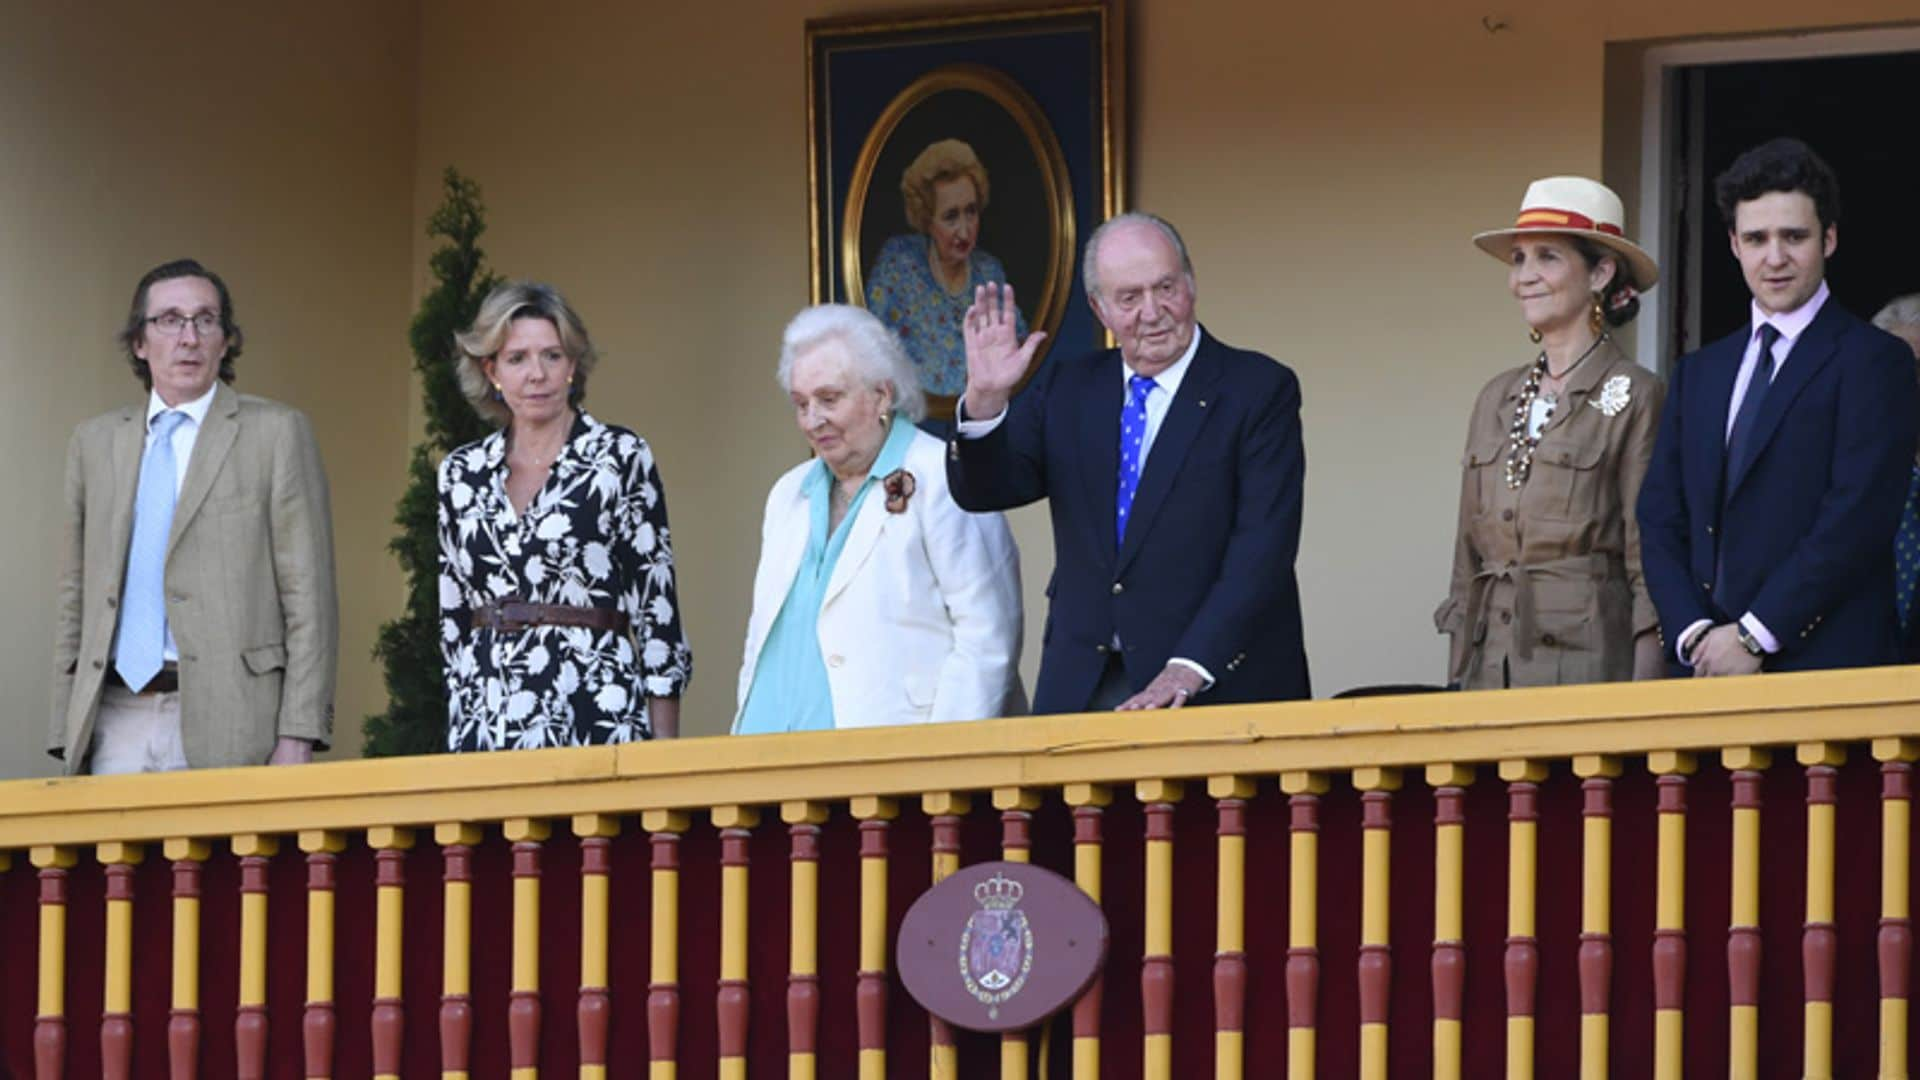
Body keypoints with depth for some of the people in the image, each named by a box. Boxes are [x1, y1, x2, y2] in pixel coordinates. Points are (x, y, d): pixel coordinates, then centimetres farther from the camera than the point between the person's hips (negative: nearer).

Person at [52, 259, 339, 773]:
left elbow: (308, 598, -1)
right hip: (119, 726, 4)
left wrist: (298, 736, -9)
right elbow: (75, 597, 17)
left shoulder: (277, 433, 4)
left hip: (226, 731, -4)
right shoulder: (96, 442, 17)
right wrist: (66, 736, 9)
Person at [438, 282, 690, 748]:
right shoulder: (462, 473, 12)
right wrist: (459, 725, 13)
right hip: (487, 720, 4)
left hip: (593, 711, -4)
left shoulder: (622, 457, 1)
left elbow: (655, 598, -1)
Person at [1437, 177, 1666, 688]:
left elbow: (1650, 564, -6)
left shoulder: (1634, 396, -3)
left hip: (1585, 657, -6)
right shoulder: (1496, 400, 16)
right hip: (1492, 661, 6)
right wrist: (1457, 678, 13)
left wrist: (1644, 698, -12)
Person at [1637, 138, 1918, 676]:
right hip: (1714, 671, 5)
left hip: (1828, 670, -5)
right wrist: (1694, 632, -4)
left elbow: (1857, 516, -10)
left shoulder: (1872, 362, -1)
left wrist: (1755, 636, -13)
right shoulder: (1699, 374, 19)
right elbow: (1661, 520, 14)